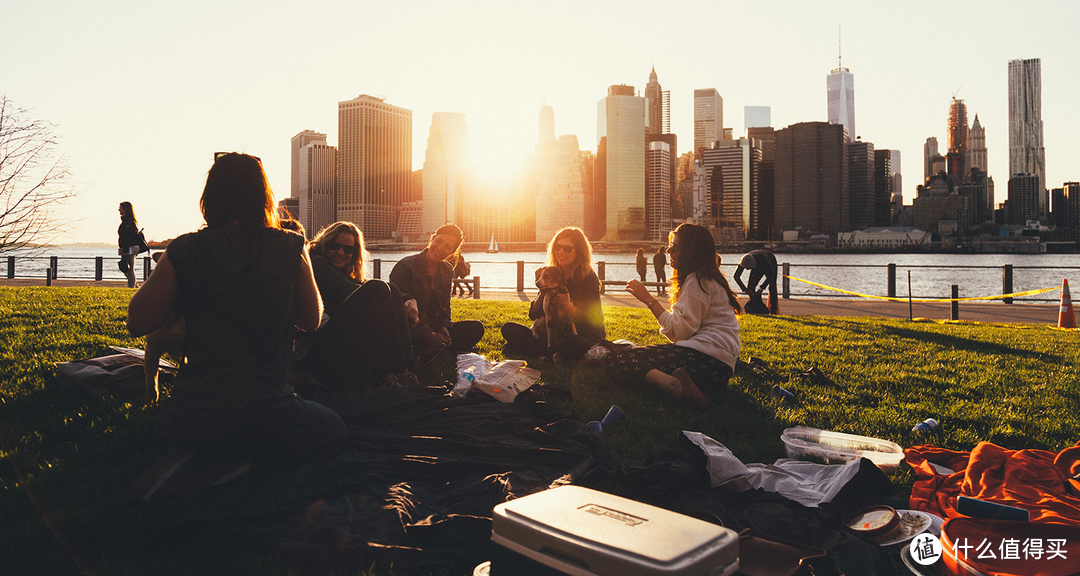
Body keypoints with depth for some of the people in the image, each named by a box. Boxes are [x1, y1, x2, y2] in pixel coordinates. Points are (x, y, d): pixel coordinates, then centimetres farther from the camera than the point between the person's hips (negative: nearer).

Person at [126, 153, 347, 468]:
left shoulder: (185, 250, -6)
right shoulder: (291, 247, -6)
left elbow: (138, 322, 4)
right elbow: (311, 319, 7)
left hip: (190, 422, 5)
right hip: (264, 418, -5)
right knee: (335, 431, 21)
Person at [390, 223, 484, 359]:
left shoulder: (447, 270, 10)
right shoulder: (405, 266, -10)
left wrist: (443, 327, -8)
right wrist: (429, 335, -22)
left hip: (435, 329, 7)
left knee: (476, 328, -14)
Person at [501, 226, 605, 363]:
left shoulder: (588, 278, -7)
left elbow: (594, 321, -15)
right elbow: (533, 315, 4)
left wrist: (569, 307, -29)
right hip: (554, 335, 6)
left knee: (569, 343, -42)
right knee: (509, 329, -8)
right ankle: (555, 355, -22)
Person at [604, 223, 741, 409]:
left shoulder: (697, 280, -6)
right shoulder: (707, 278, 25)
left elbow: (679, 331, -12)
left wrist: (648, 299, -8)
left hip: (705, 357, -10)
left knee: (614, 361, -18)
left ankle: (675, 385, -37)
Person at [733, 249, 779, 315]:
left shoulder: (763, 259, -45)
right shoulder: (744, 261, -34)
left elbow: (771, 275, -33)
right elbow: (736, 276, -23)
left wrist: (761, 288, -36)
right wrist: (745, 289, -30)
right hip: (758, 267, 4)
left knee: (772, 288, -16)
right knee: (750, 287, -9)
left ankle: (774, 311, -9)